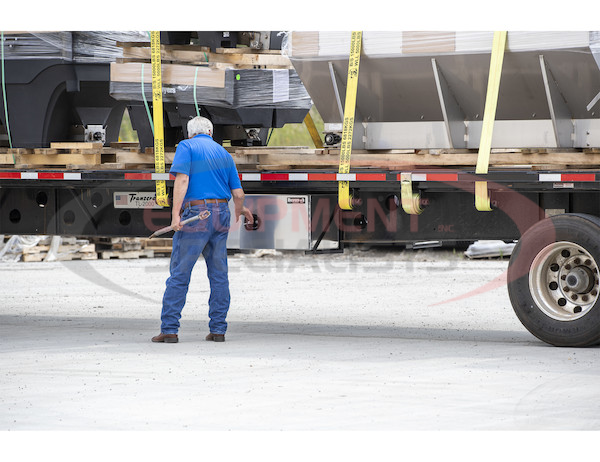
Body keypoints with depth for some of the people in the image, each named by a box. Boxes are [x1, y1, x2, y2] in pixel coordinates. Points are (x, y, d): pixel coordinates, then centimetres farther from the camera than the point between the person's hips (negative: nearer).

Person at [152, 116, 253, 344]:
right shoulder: (224, 154, 16)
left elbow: (182, 179, -14)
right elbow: (238, 193, 14)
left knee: (179, 274, -4)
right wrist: (240, 210, 36)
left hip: (196, 216, -5)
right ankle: (218, 329, 8)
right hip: (221, 214, 5)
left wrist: (175, 214, -18)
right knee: (219, 274, 10)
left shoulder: (186, 147, 1)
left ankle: (169, 329, -8)